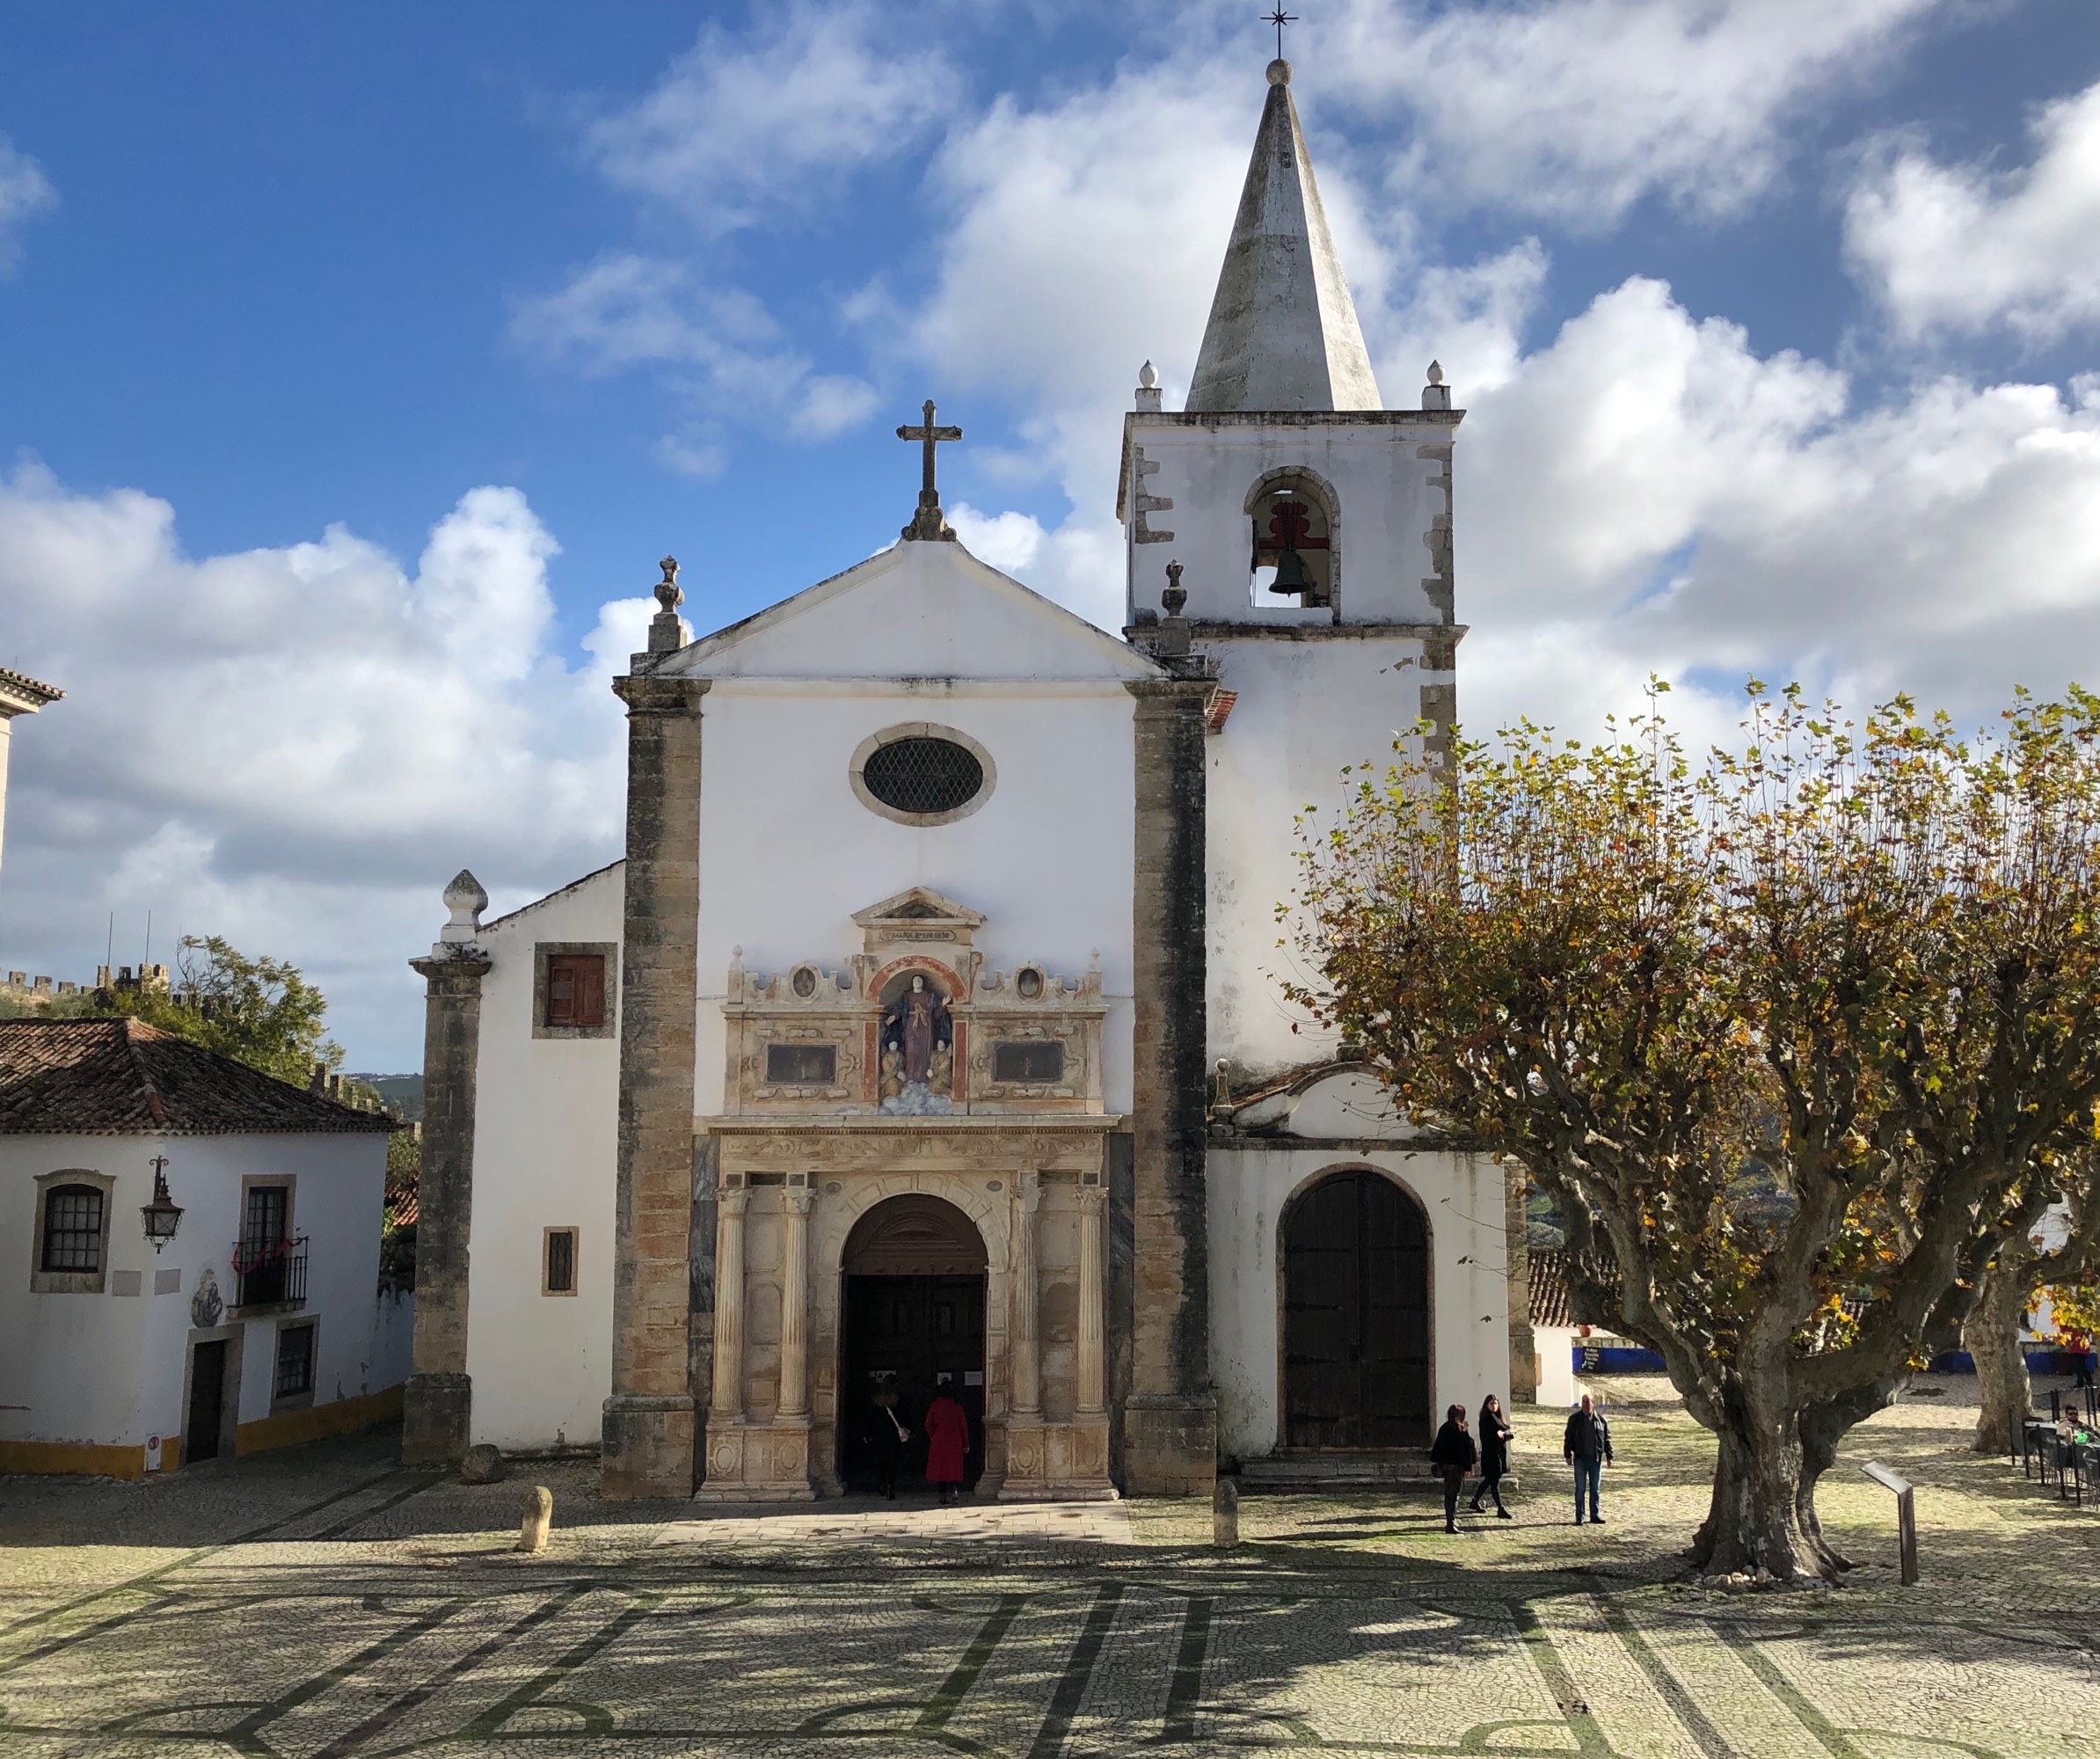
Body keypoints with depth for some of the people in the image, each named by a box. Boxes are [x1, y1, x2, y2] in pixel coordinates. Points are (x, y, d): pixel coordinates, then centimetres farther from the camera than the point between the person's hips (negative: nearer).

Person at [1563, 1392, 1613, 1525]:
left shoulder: (1601, 1419, 3)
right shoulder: (1574, 1419, 0)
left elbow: (1607, 1438, 9)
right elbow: (1568, 1438, 3)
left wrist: (1609, 1456, 6)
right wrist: (1567, 1455, -2)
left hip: (1596, 1459, 1)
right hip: (1580, 1459, -1)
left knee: (1595, 1489, 8)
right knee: (1580, 1489, 0)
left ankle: (1594, 1515, 16)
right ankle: (1579, 1517, 4)